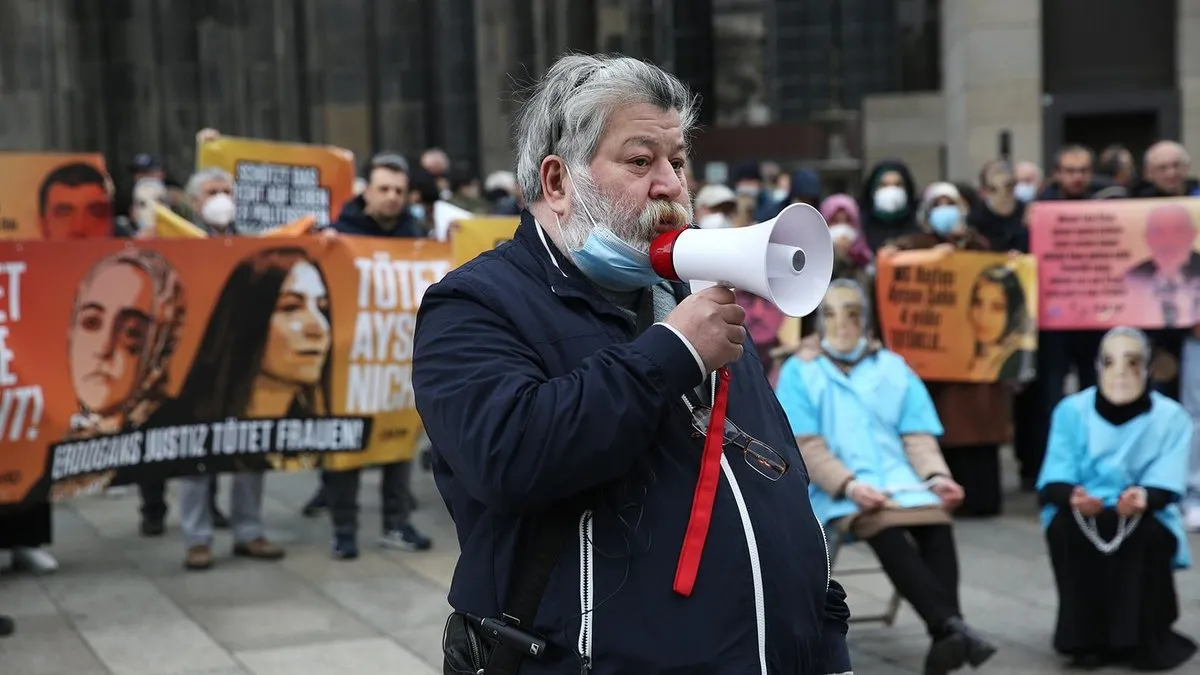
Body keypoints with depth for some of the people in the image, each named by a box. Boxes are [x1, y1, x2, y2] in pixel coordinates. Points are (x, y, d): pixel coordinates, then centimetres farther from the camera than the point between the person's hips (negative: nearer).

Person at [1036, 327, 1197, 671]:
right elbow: (1053, 482, -14)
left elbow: (1166, 486, -18)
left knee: (1151, 532, -34)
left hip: (1146, 516, -1)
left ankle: (1145, 639, -13)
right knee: (1064, 524, -32)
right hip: (1082, 514, 1)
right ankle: (1087, 636, -15)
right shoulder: (1072, 410, -8)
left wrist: (1143, 497, -43)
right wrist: (1074, 496, -38)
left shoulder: (1171, 417, -9)